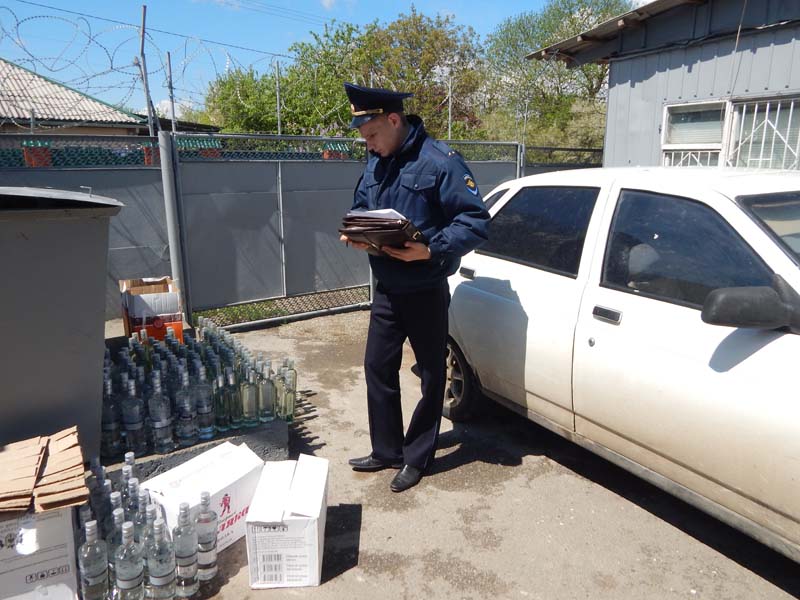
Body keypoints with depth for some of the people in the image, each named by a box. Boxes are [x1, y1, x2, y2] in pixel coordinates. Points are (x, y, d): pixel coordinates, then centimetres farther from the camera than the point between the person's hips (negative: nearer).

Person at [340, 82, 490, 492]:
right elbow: (360, 209, 16)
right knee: (378, 368, 13)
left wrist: (430, 250, -31)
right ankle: (386, 450, 31)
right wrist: (353, 237, -6)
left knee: (431, 374, 9)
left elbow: (476, 222, -18)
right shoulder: (375, 163, 5)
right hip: (385, 289, 7)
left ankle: (417, 457, 27)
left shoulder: (439, 161, -16)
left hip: (425, 292, -7)